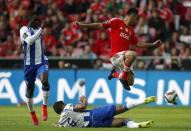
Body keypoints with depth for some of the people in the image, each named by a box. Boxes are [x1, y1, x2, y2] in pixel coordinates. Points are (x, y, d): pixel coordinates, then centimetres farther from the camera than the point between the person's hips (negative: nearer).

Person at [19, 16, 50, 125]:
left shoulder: (38, 29, 11)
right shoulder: (24, 30, -9)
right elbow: (30, 40, -28)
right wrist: (41, 29, -29)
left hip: (41, 61, 3)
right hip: (29, 63, -3)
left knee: (45, 81, -25)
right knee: (30, 89, 6)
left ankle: (44, 107, -15)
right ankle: (32, 113, 24)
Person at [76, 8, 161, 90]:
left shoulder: (131, 31, 18)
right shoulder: (116, 22, -2)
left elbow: (137, 44, 25)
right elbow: (100, 26, -2)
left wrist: (153, 45, 23)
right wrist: (83, 25, -8)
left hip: (123, 57, 7)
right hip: (116, 55, -7)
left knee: (130, 82, 5)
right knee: (132, 54, -36)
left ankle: (114, 74, 32)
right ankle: (123, 77, -20)